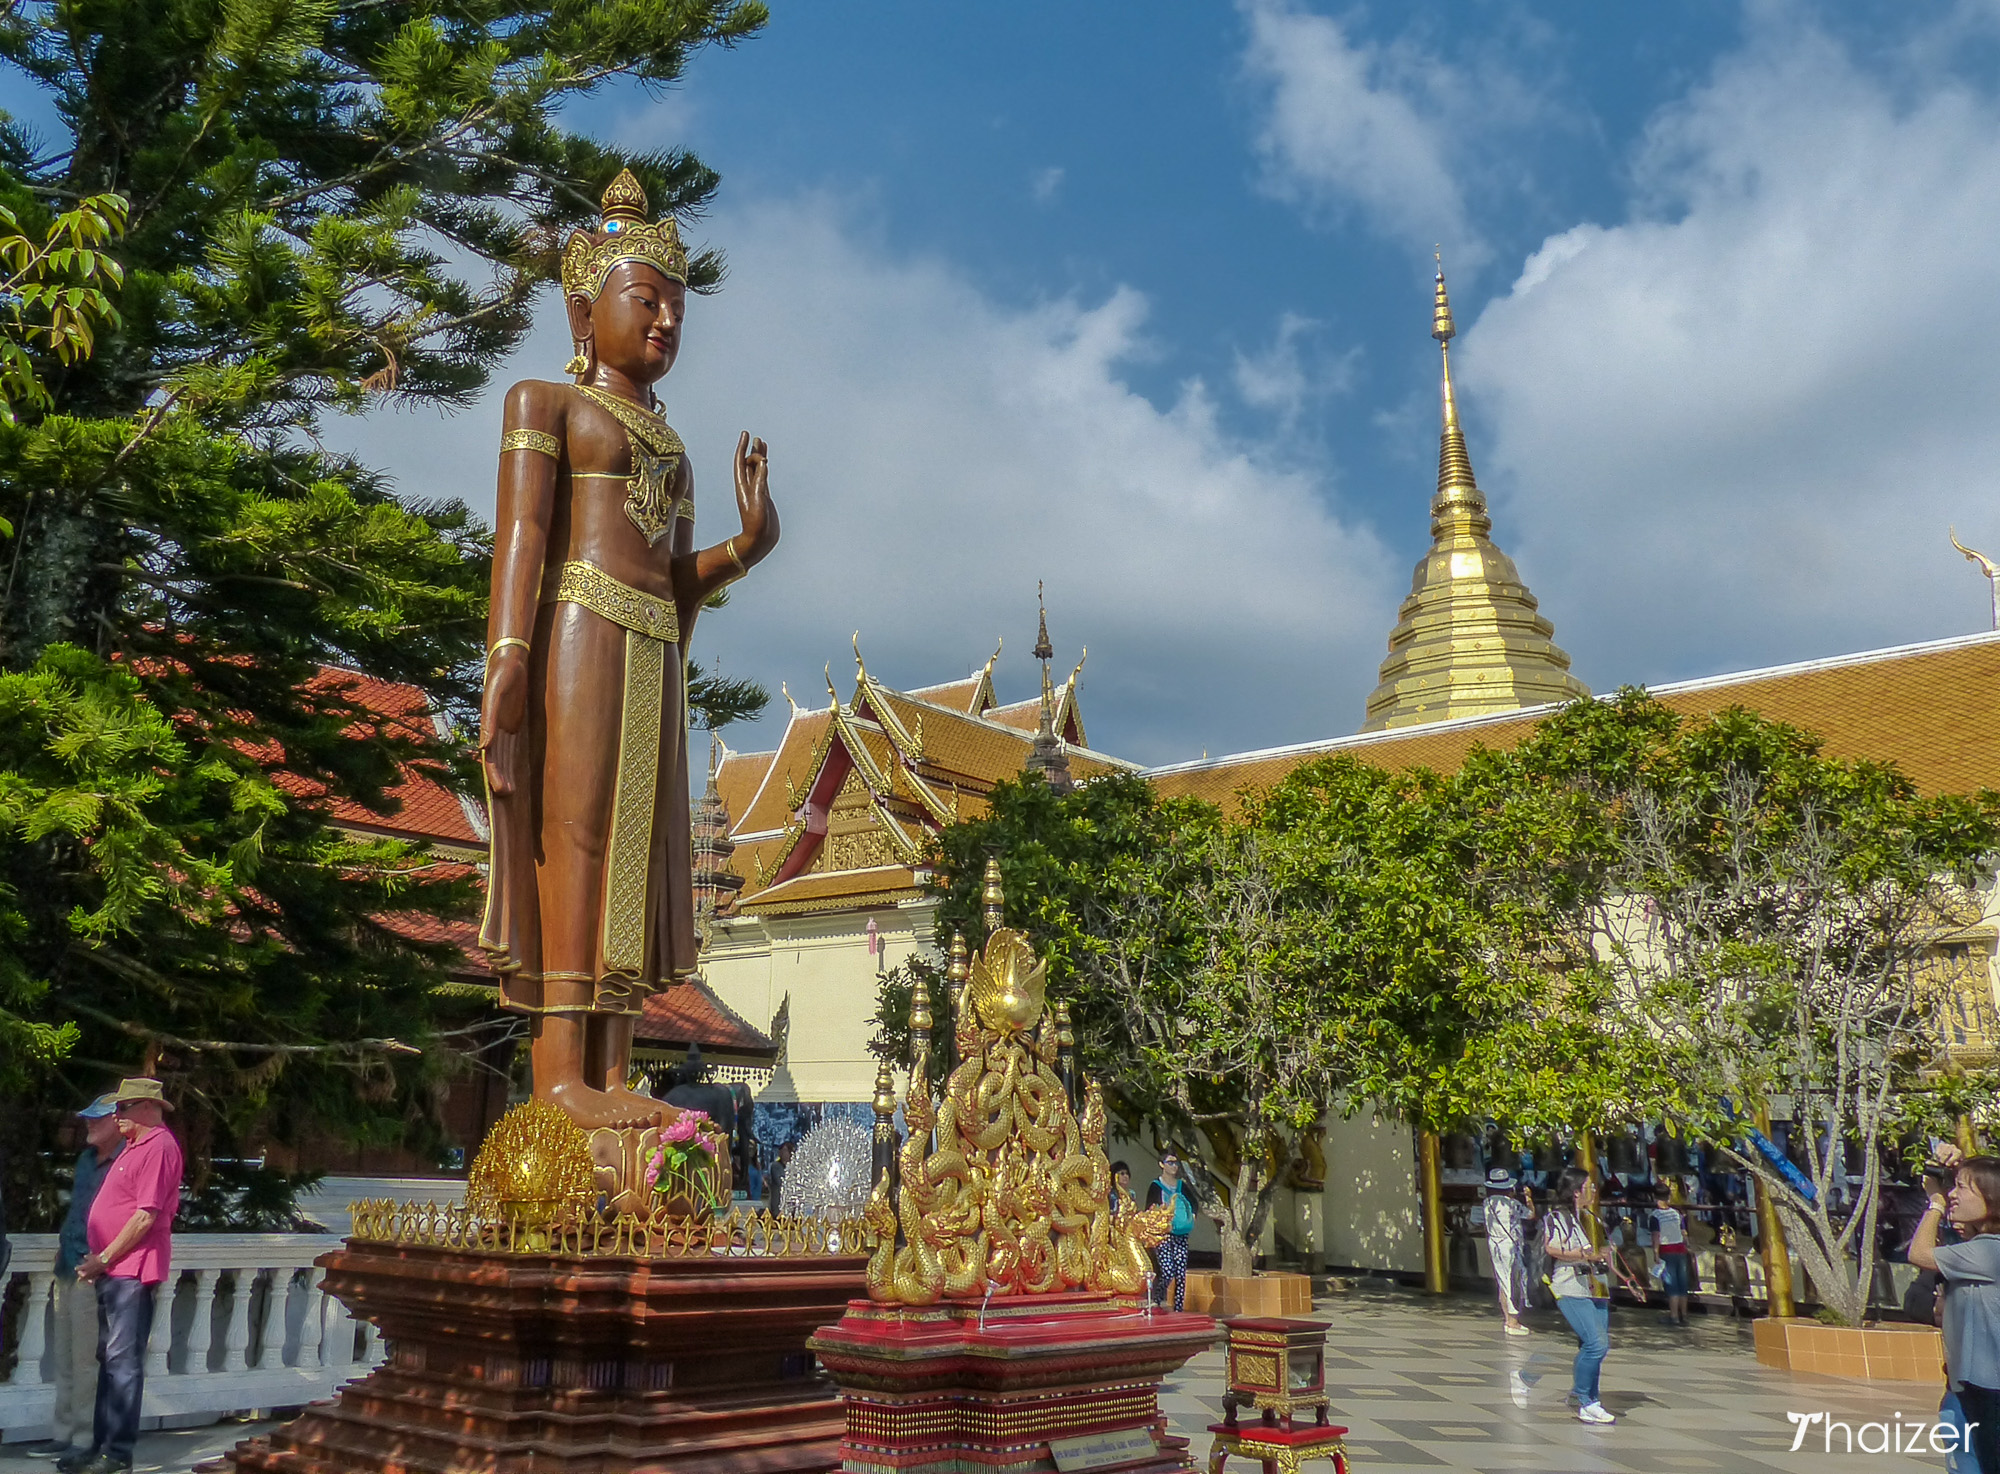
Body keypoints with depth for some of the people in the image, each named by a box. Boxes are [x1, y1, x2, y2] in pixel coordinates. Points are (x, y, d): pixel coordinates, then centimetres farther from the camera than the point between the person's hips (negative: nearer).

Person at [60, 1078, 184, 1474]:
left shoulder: (159, 1147, -14)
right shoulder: (136, 1147, 18)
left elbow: (146, 1215, -20)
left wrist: (104, 1258, -14)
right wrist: (99, 1261, 12)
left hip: (132, 1270, -10)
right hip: (114, 1271, 10)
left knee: (123, 1361, -6)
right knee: (109, 1359, 15)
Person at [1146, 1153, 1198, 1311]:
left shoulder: (1182, 1186, 13)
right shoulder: (1156, 1186, -1)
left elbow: (1193, 1203, 27)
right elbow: (1149, 1210, -6)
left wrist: (1192, 1218, 12)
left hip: (1181, 1235, 5)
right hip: (1164, 1234, -5)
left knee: (1181, 1274, 0)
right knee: (1167, 1272, -13)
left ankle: (1178, 1308, 6)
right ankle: (1156, 1300, 9)